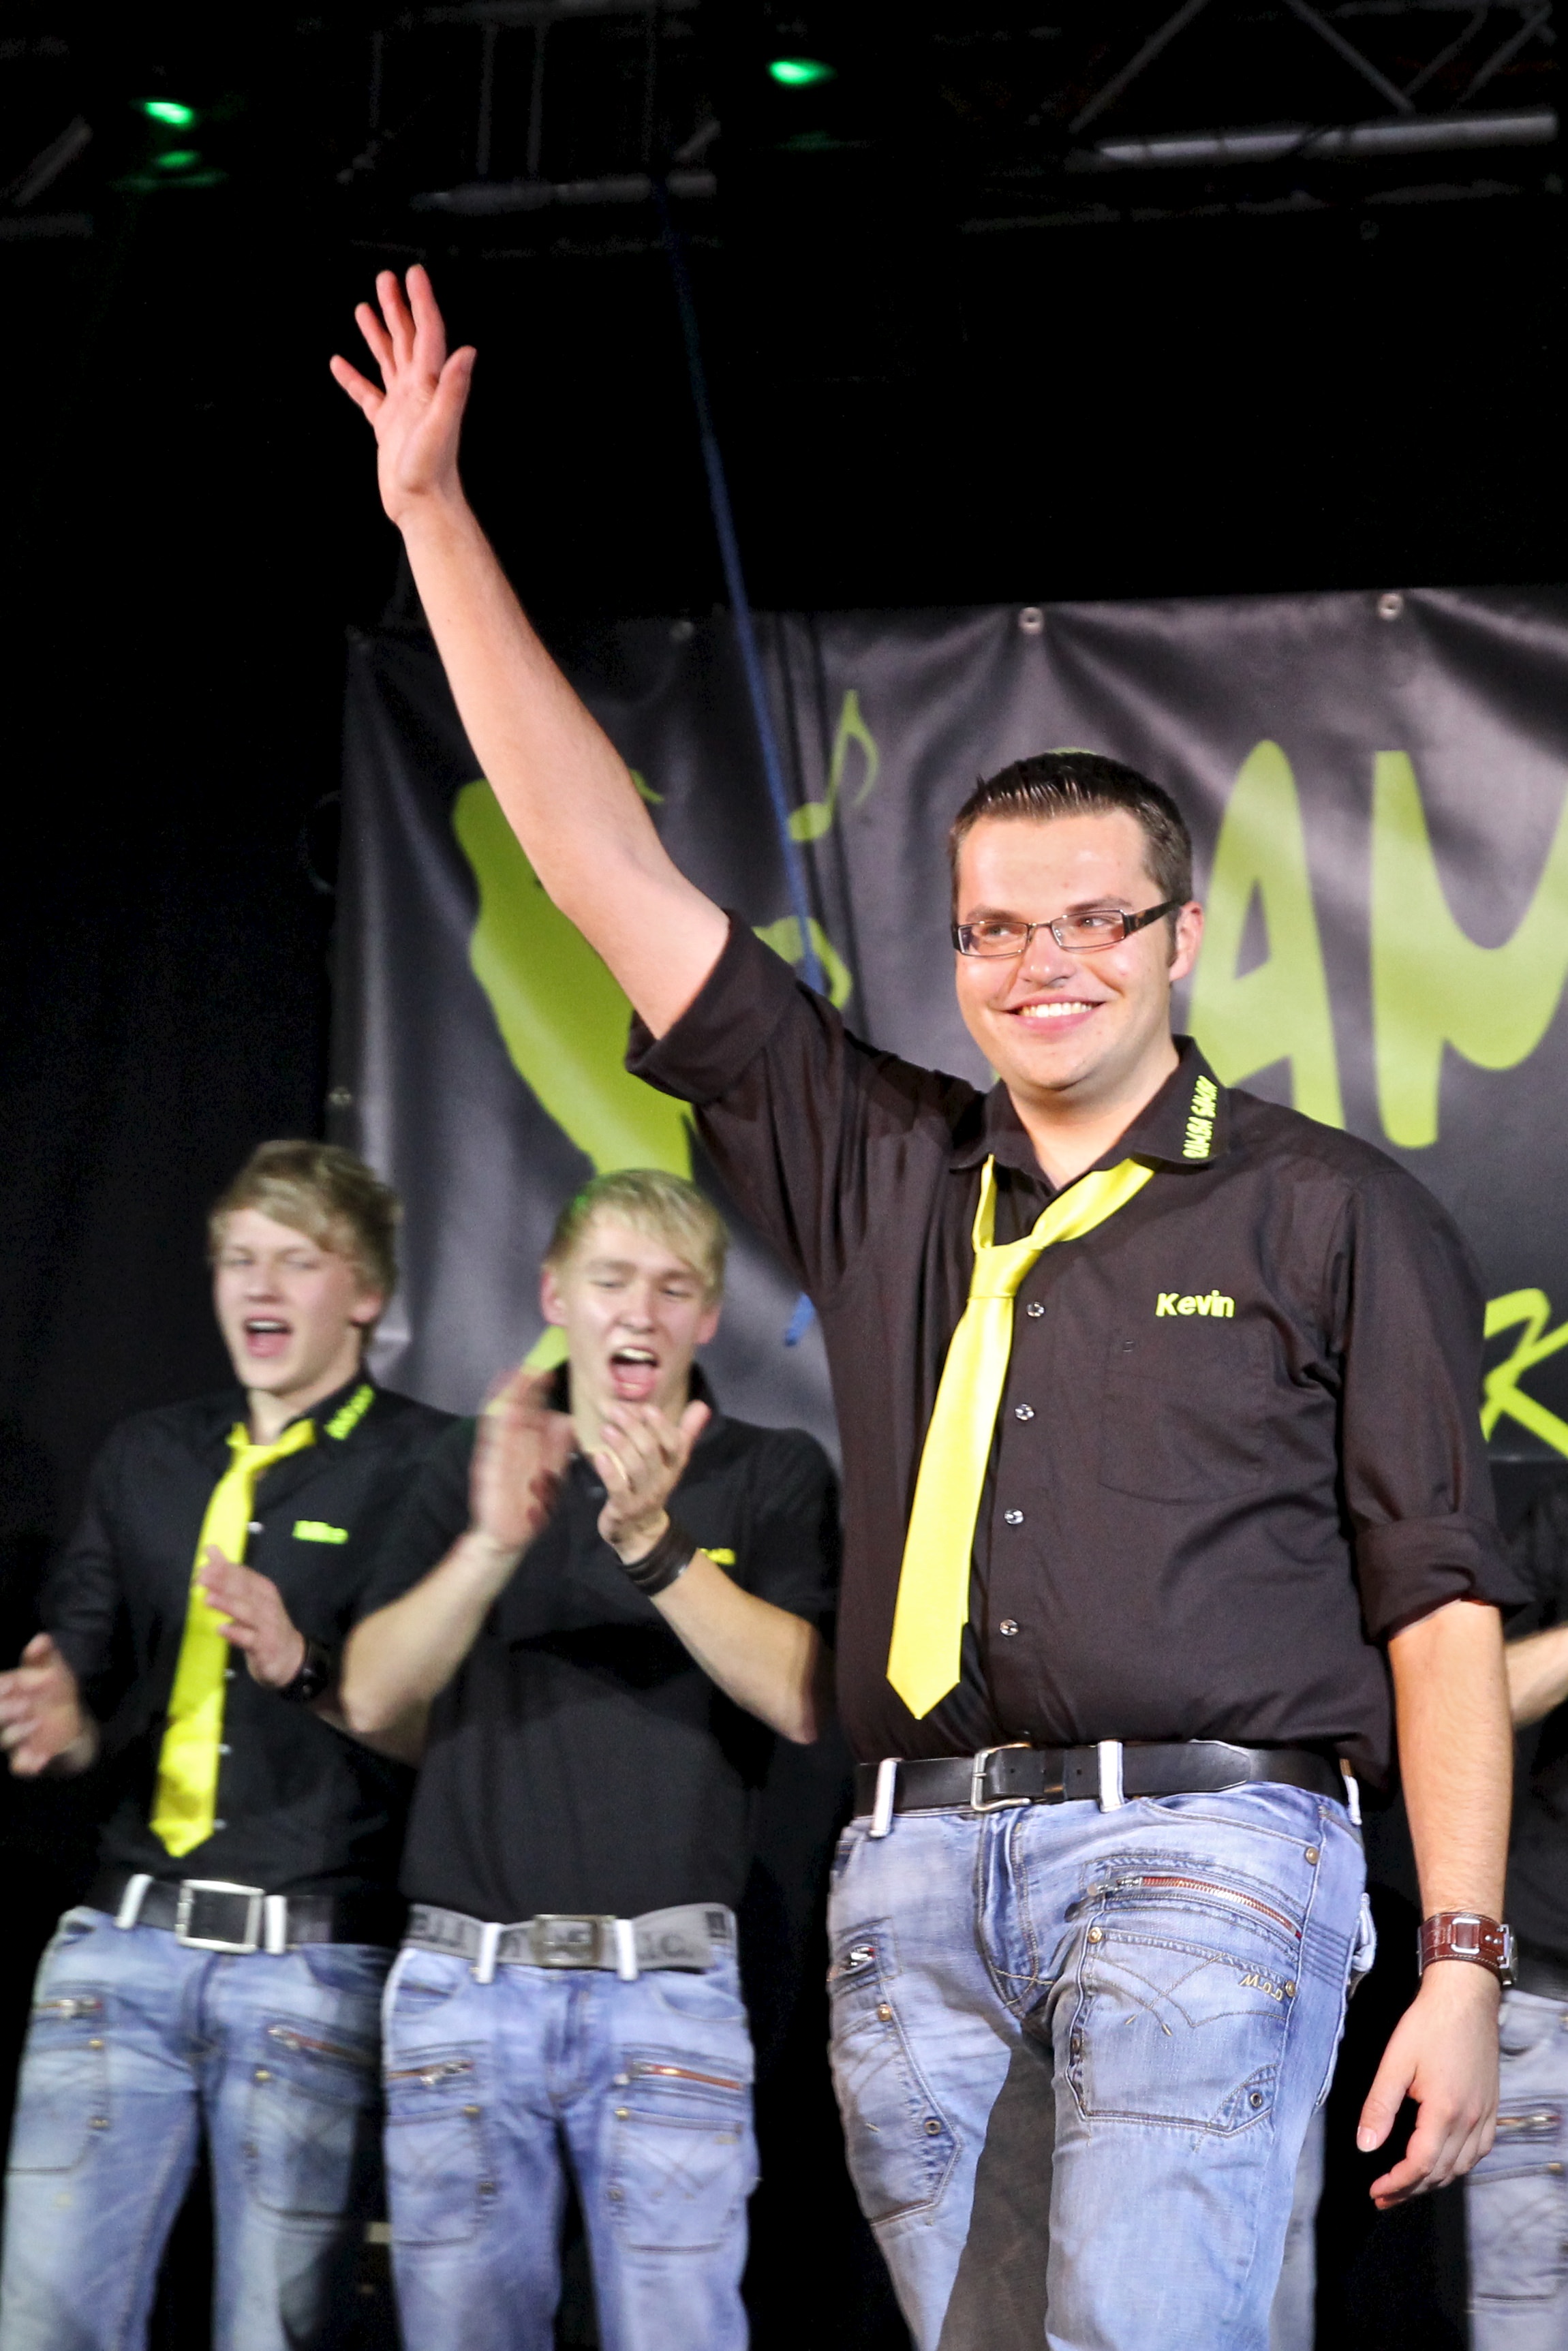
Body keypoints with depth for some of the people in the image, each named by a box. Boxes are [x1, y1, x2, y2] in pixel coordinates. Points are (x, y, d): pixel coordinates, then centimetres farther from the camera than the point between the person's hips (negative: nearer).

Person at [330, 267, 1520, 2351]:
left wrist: (1462, 1966, -6)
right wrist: (436, 519, 15)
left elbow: (1441, 1608, 3)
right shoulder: (880, 1172, 16)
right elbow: (608, 873, 16)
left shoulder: (1338, 1216, 7)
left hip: (1205, 1853, -4)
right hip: (917, 1879, 4)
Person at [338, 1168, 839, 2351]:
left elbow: (800, 1698, -7)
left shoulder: (772, 1474, 7)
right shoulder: (473, 1463, 14)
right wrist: (492, 1548, -13)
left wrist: (654, 1545, -19)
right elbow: (374, 1696, 3)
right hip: (462, 1979, 2)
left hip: (667, 1985, -2)